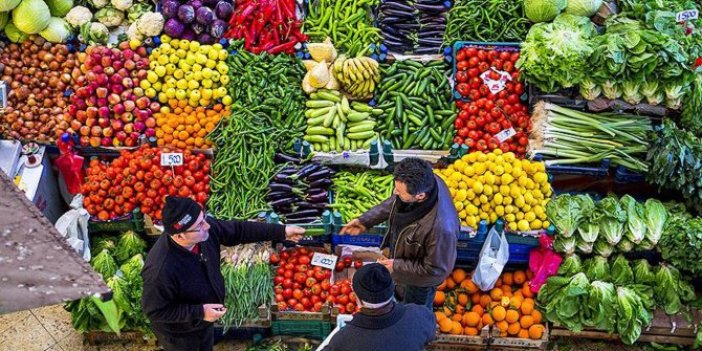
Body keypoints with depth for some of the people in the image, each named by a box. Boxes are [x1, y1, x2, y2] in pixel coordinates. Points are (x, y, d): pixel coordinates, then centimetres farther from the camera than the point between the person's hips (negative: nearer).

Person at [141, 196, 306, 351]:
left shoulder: (205, 228, -24)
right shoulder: (161, 270, -43)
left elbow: (239, 230, -8)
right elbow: (155, 310, -30)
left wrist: (281, 232, -7)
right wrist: (199, 312, -32)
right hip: (179, 334, -6)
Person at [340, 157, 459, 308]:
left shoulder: (441, 227, -49)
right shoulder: (423, 182, -28)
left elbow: (437, 269, -30)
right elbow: (393, 203, -4)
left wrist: (397, 266, -23)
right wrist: (365, 220, -6)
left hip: (420, 279, -6)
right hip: (404, 254, 6)